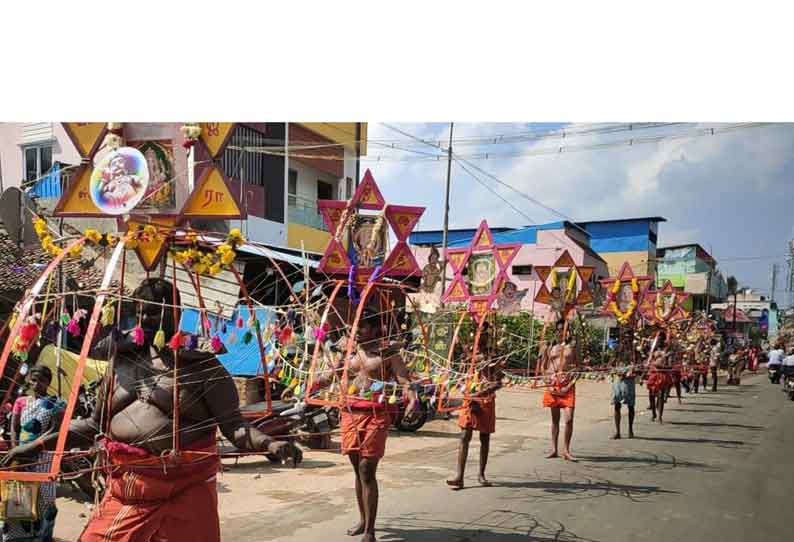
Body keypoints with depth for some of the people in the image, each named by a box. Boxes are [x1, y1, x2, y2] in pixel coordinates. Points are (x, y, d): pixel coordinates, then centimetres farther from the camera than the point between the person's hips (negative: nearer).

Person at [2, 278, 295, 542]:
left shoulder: (202, 365, -5)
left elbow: (232, 424, -10)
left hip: (183, 491, -4)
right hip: (123, 490, 5)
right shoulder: (123, 362, 10)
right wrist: (39, 444, 16)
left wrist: (268, 443, -27)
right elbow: (96, 424, 20)